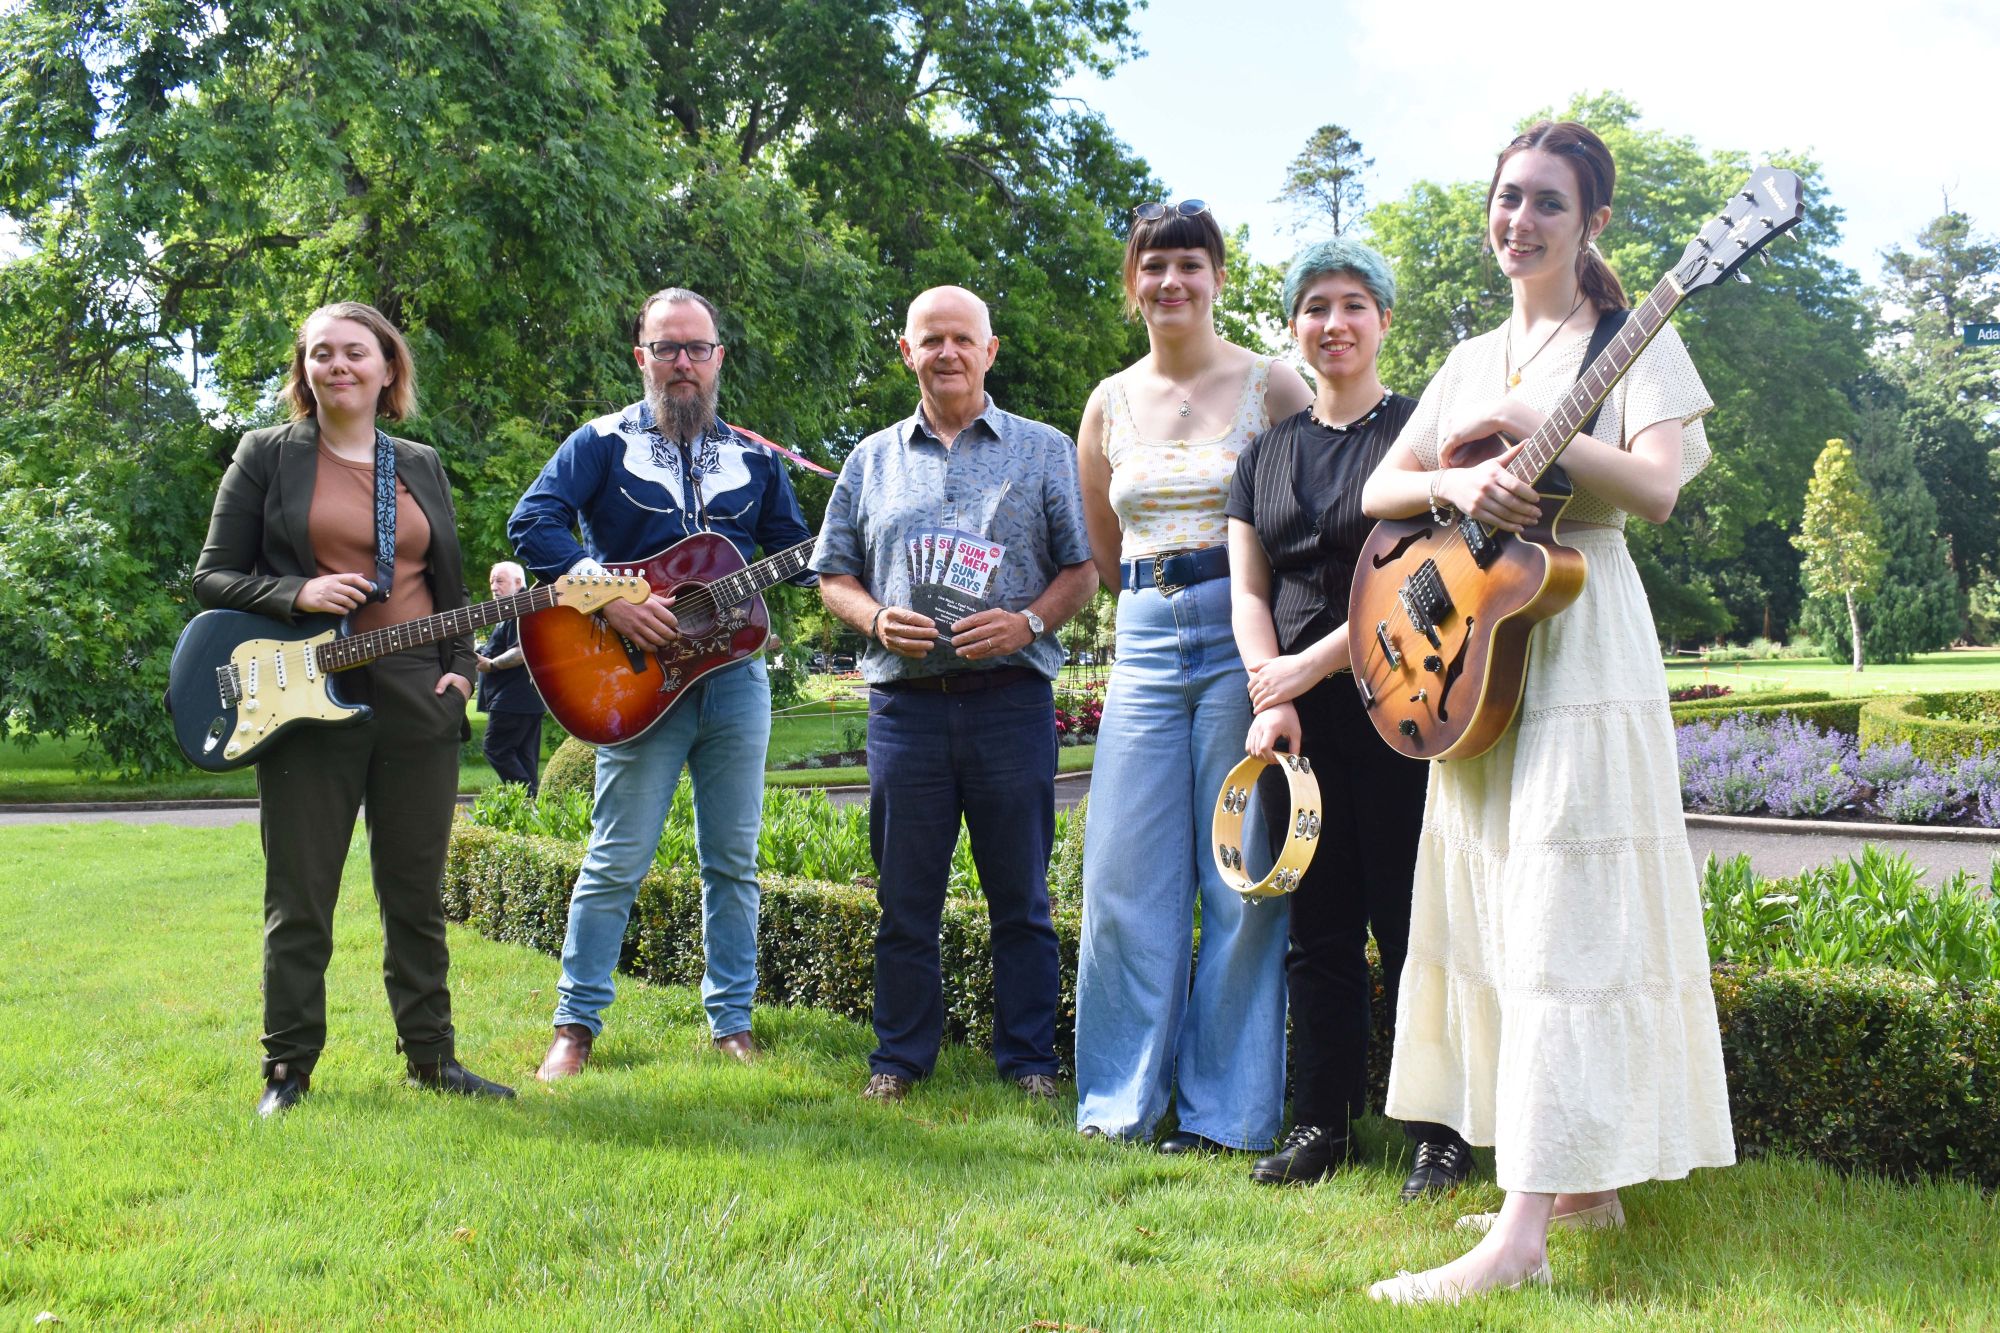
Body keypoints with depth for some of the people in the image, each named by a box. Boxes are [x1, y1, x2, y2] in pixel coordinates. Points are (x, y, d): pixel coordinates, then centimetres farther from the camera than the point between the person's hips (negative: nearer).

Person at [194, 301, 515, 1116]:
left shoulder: (421, 467, 14)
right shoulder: (267, 455, 4)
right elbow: (213, 577, 2)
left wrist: (458, 668, 3)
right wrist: (296, 597, -15)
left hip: (417, 702, 3)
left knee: (417, 894, 9)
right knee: (299, 901, 2)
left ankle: (431, 1055, 19)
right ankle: (288, 1070, 13)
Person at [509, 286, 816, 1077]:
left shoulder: (752, 456, 15)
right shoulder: (603, 443, 2)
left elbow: (799, 551, 17)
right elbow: (531, 524, -9)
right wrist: (608, 598, -20)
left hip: (735, 675, 4)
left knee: (733, 860, 7)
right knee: (618, 858, -2)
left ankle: (732, 1022, 17)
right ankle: (576, 1026, 9)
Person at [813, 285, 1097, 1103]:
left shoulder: (1044, 452, 8)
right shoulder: (872, 460, 15)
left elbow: (1082, 567, 5)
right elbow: (833, 572, 15)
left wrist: (1027, 622, -13)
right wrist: (875, 619, -5)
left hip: (1011, 698, -2)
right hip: (904, 701, 2)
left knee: (1020, 896, 4)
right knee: (904, 896, 7)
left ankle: (1028, 1058, 15)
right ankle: (900, 1057, 19)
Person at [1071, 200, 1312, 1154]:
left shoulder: (1270, 386, 0)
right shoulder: (1110, 403, 13)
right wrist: (1159, 596, 14)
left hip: (1243, 636, -4)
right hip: (1145, 645, 4)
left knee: (1242, 877, -1)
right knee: (1127, 877, 4)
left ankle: (1227, 1110, 10)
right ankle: (1123, 1100, 16)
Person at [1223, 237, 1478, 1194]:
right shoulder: (1268, 452, 16)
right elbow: (1249, 587, 12)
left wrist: (1314, 663, -12)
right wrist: (1270, 697, -4)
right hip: (1295, 718, 5)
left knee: (1412, 924, -3)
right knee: (1317, 927, 9)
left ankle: (1440, 1133, 7)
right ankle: (1321, 1122, 18)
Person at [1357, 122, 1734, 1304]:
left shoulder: (1632, 341, -1)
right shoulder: (1474, 359, 18)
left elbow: (1656, 488, -15)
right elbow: (1378, 490, 10)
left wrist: (1516, 427, -14)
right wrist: (1458, 480, -10)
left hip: (1579, 642, -7)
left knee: (1561, 921, -12)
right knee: (1497, 912, 8)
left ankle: (1521, 1236, -16)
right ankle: (1585, 1183, 19)